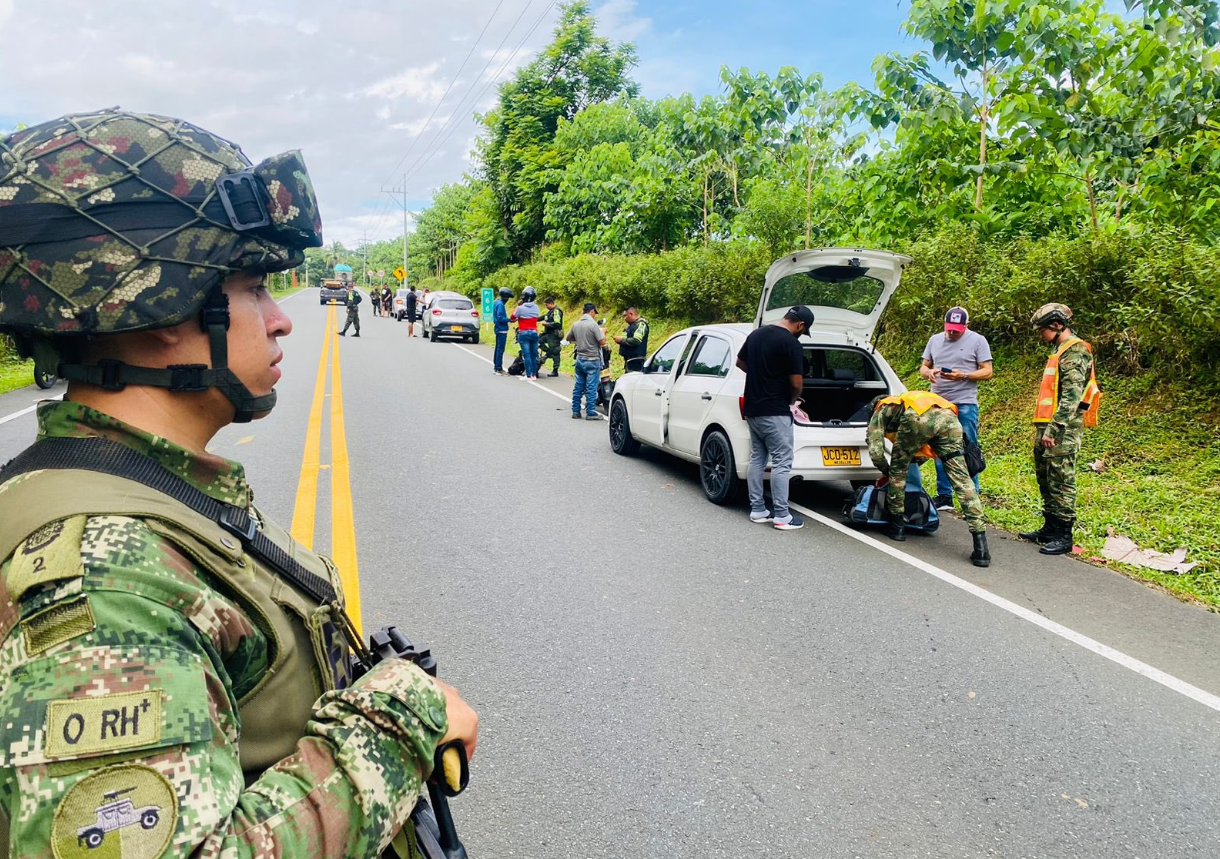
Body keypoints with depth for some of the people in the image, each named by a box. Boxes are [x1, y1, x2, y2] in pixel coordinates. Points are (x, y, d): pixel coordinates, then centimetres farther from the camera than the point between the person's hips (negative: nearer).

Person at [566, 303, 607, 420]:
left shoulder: (575, 324, 4)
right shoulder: (593, 324, -16)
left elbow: (568, 338, 17)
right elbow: (602, 342, -16)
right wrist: (602, 332, 2)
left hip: (580, 359, 6)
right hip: (592, 360, -6)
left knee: (578, 387, 10)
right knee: (591, 388, -2)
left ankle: (576, 411, 14)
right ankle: (591, 413, 0)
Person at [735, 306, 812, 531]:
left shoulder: (756, 334, 7)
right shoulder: (791, 343, -15)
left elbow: (740, 363, 20)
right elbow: (797, 383, -15)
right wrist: (791, 400, 5)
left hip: (752, 408, 8)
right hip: (774, 412, -8)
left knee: (757, 459, 13)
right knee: (782, 463, -2)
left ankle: (757, 510, 17)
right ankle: (781, 516, 1)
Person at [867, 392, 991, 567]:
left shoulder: (879, 413, 31)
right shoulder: (904, 402, 47)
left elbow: (876, 452, 18)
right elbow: (927, 451, 48)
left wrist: (886, 472, 36)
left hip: (918, 418, -5)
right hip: (948, 416, 5)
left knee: (897, 469, 21)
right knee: (961, 479, 2)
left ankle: (897, 525, 29)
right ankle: (981, 546, -5)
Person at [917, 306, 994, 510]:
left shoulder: (977, 341, 1)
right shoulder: (935, 340, 15)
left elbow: (987, 372, -2)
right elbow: (923, 367, 16)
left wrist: (963, 375, -18)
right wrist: (928, 372, -8)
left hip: (965, 404, -4)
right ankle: (944, 497, 15)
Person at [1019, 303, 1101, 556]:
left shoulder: (1075, 352, -12)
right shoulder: (1060, 351, 20)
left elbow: (1071, 397, -21)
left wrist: (1053, 430, -25)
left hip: (1062, 430, -10)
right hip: (1047, 427, 10)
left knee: (1061, 481, -6)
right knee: (1045, 479, 15)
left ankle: (1064, 536, 0)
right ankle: (1050, 528, 25)